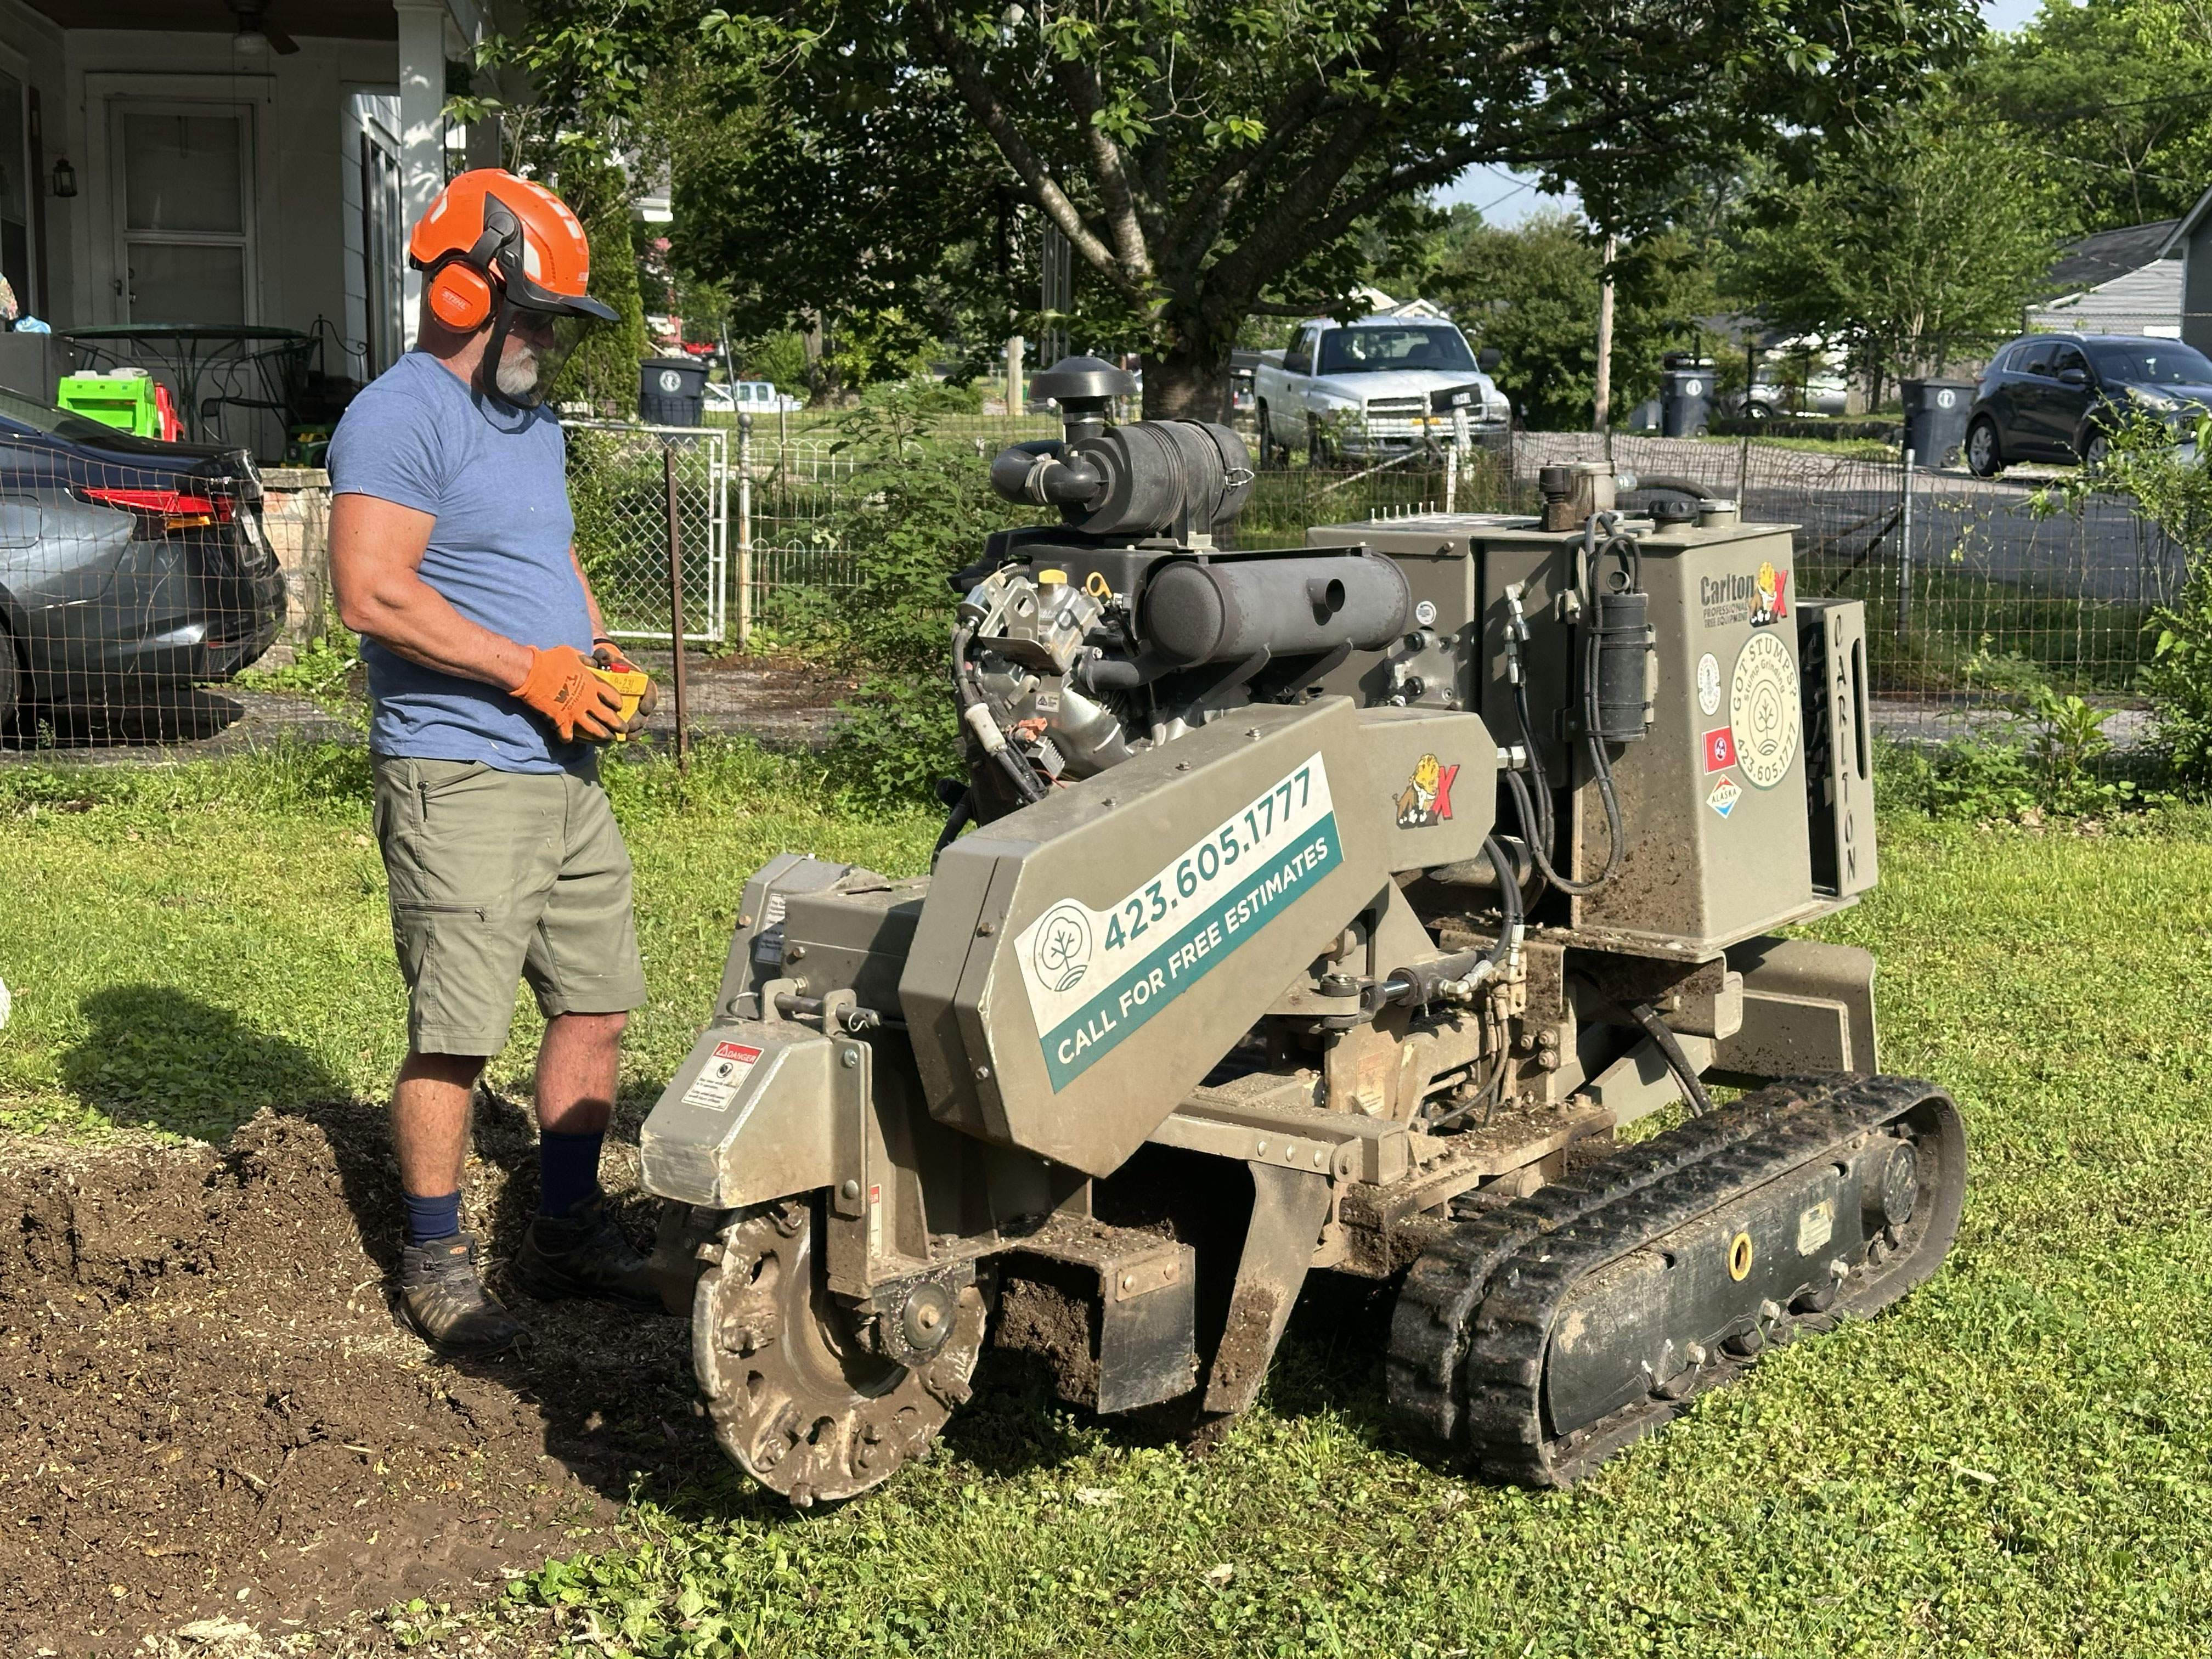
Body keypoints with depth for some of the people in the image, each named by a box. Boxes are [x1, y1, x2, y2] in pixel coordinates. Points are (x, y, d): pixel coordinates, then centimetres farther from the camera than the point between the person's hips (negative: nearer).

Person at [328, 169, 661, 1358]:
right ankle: (435, 1260, 10)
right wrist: (535, 672, -17)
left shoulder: (531, 424, 20)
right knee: (455, 1034, -4)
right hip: (458, 778, -9)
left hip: (564, 770, 9)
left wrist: (600, 659, 10)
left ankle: (567, 1230, 25)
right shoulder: (400, 418, -11)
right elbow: (373, 596, -21)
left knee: (596, 1006, 12)